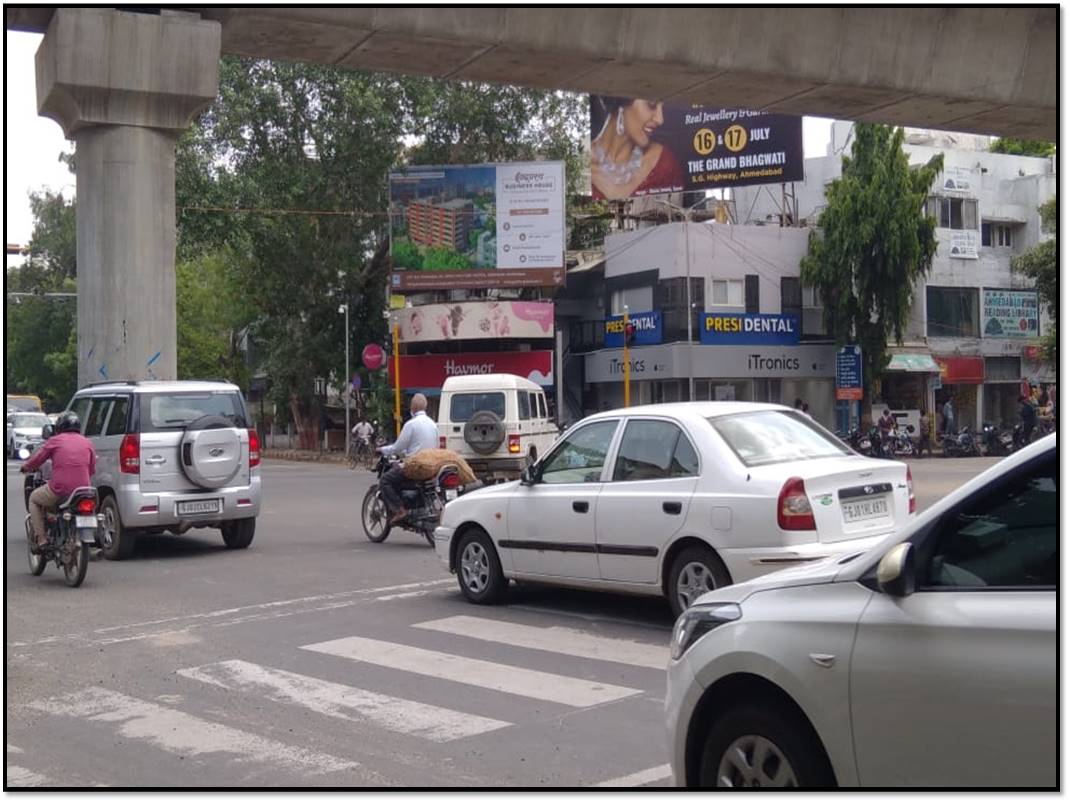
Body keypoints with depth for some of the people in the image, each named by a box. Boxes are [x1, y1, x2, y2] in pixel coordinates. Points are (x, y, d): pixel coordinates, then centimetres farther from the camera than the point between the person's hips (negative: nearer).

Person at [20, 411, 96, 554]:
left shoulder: (55, 441, 4)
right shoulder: (87, 443, 12)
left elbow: (36, 460, 11)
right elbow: (92, 470, 19)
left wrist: (25, 467, 33)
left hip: (59, 490, -3)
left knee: (34, 499, 26)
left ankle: (41, 539, 15)